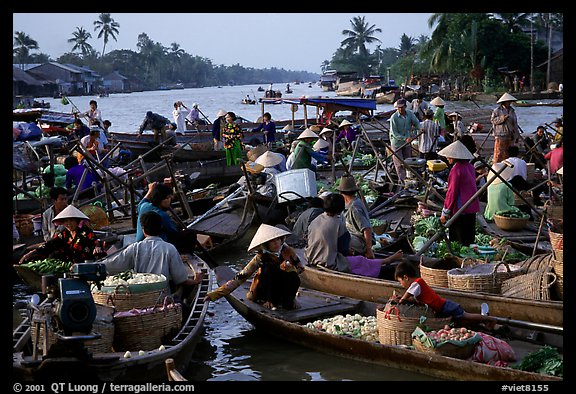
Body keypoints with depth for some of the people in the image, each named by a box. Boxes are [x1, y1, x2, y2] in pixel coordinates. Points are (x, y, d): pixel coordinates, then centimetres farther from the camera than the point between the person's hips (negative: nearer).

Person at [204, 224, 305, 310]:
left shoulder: (287, 251, -12)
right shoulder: (261, 258, -19)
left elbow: (301, 267, -1)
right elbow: (241, 276, -21)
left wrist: (290, 268, -26)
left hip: (283, 289, 2)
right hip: (265, 292, -2)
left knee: (294, 279, -30)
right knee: (269, 268, -30)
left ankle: (288, 301, -4)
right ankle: (272, 302, -18)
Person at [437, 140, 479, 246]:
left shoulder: (456, 169, -15)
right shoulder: (470, 167, 9)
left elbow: (452, 192, -16)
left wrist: (445, 213, -10)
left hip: (460, 209, -8)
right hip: (472, 207, 8)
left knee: (457, 241, -2)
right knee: (469, 240, 13)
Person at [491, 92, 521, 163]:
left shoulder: (512, 111, 17)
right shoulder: (497, 110, 0)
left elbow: (515, 124, 21)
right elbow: (493, 120, -8)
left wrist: (517, 135, 19)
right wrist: (502, 118, -18)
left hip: (510, 136, 6)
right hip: (500, 135, -6)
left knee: (507, 154, 8)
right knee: (499, 153, -9)